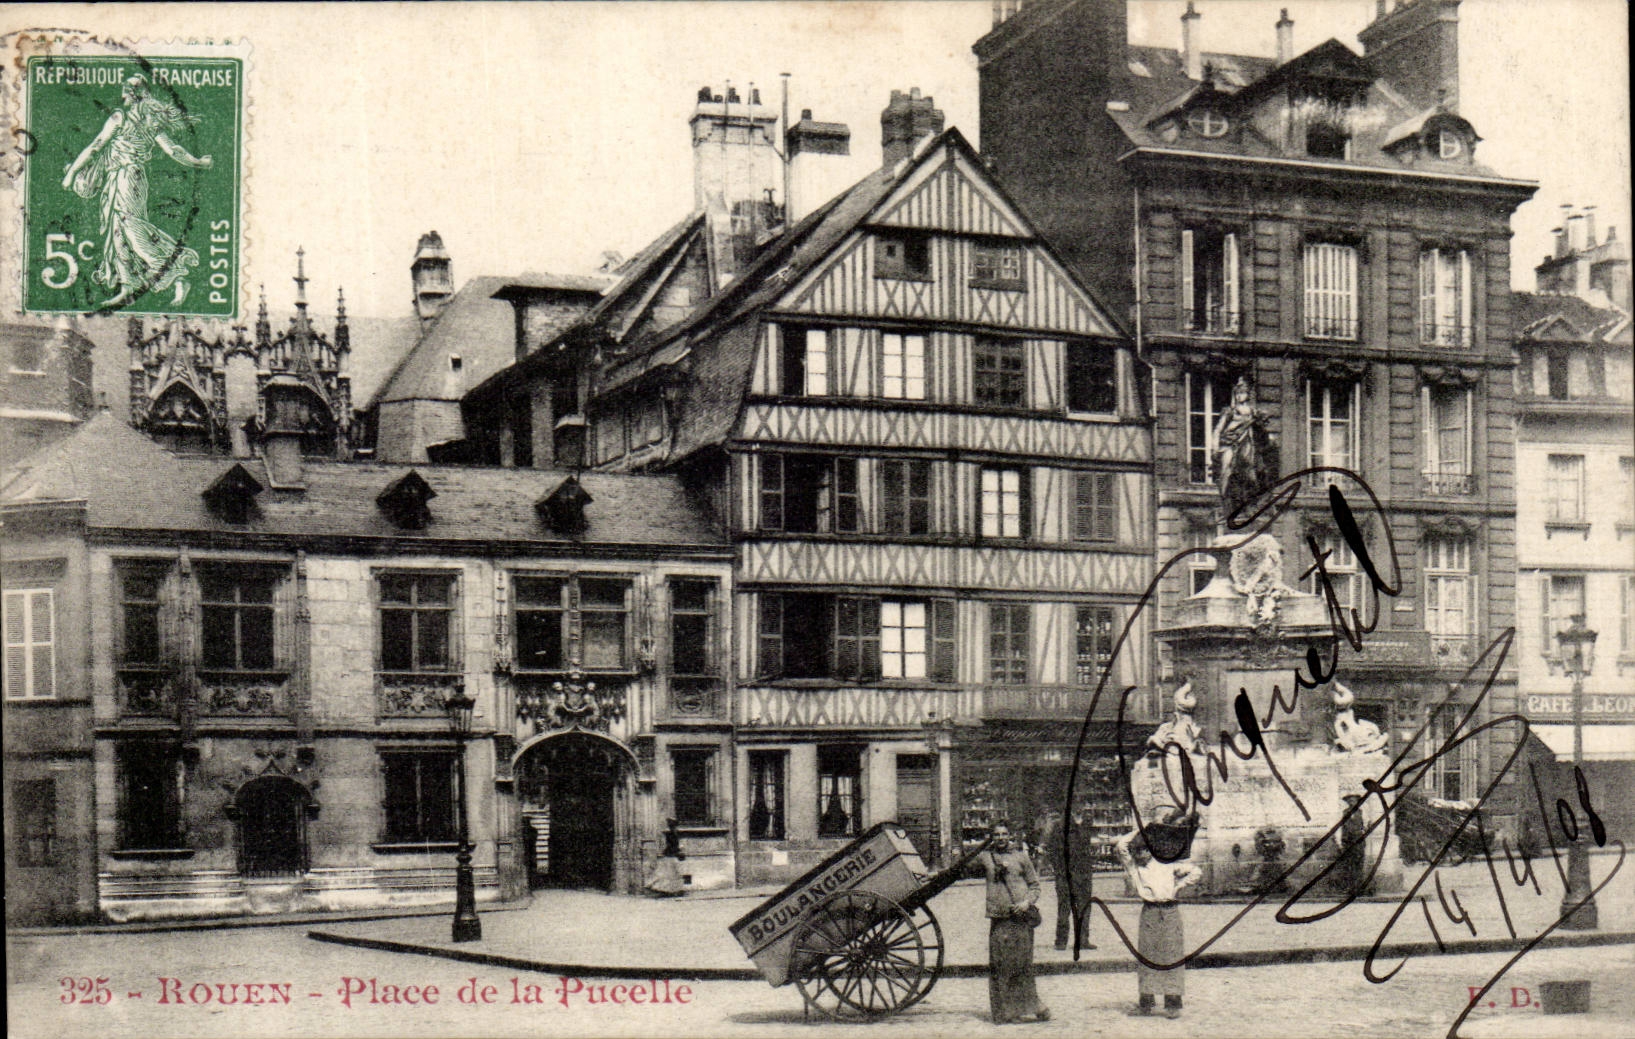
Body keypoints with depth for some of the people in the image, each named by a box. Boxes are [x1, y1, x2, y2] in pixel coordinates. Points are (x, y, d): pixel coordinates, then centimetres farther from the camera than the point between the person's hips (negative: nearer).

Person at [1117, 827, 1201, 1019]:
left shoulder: (1167, 865, 10)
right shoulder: (1133, 867, 10)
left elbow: (1194, 871, 15)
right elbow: (1122, 845, -3)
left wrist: (1178, 885, 6)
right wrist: (1138, 831, 6)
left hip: (1170, 912, -1)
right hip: (1148, 912, 1)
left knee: (1171, 957, -4)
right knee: (1145, 957, 1)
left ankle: (1173, 1004, -3)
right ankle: (1145, 1003, 7)